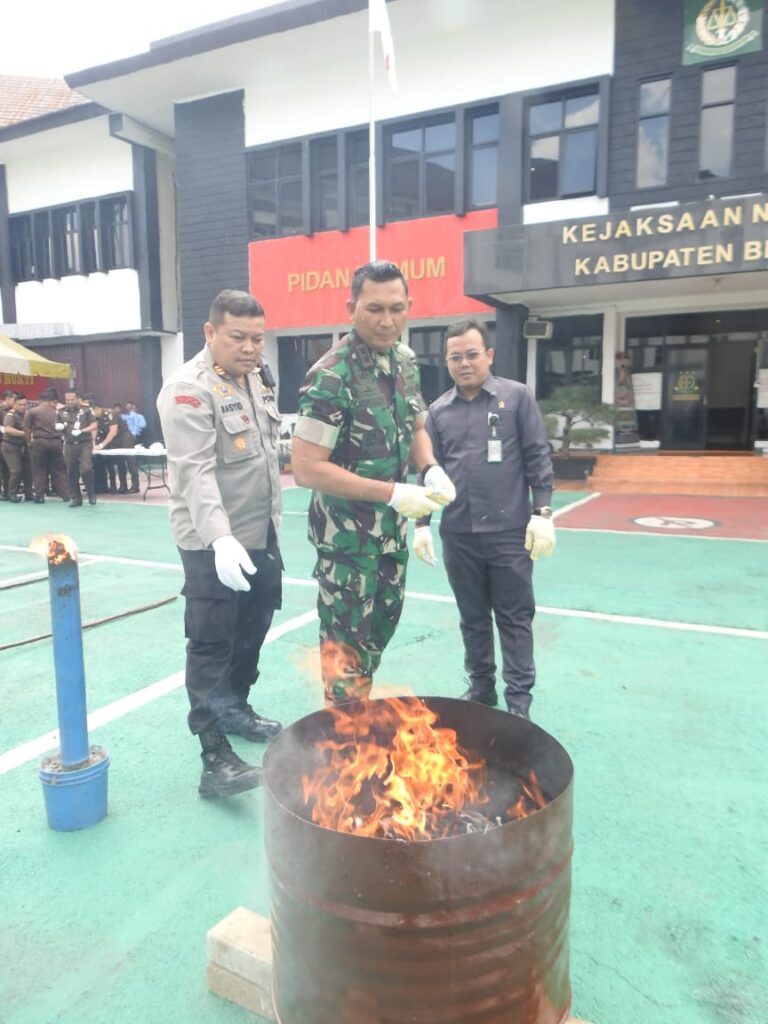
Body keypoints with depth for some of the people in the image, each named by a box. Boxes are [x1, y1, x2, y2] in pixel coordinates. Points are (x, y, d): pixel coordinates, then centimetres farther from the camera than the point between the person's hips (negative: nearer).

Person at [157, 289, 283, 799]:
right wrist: (220, 537, -38)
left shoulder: (259, 378, 10)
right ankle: (216, 759, 3)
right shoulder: (189, 389, -16)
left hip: (262, 536, 8)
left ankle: (237, 708, 39)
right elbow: (195, 472, -27)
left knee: (252, 632, 19)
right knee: (212, 646, -3)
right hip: (214, 543, -8)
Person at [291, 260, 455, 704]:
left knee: (383, 623, 22)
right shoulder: (331, 377, -22)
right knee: (346, 638, 6)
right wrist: (393, 493, -25)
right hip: (347, 531, -8)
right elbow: (306, 468, -24)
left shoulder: (406, 360, 1)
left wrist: (433, 470, -8)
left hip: (391, 525, 8)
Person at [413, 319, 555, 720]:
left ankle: (519, 698, 18)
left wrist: (542, 513, -8)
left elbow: (538, 458, -2)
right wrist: (421, 523, 6)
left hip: (510, 531, -3)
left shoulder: (517, 396, 0)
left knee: (514, 617, 6)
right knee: (472, 617, 14)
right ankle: (481, 686, 30)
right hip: (458, 534, 3)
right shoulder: (438, 411, 8)